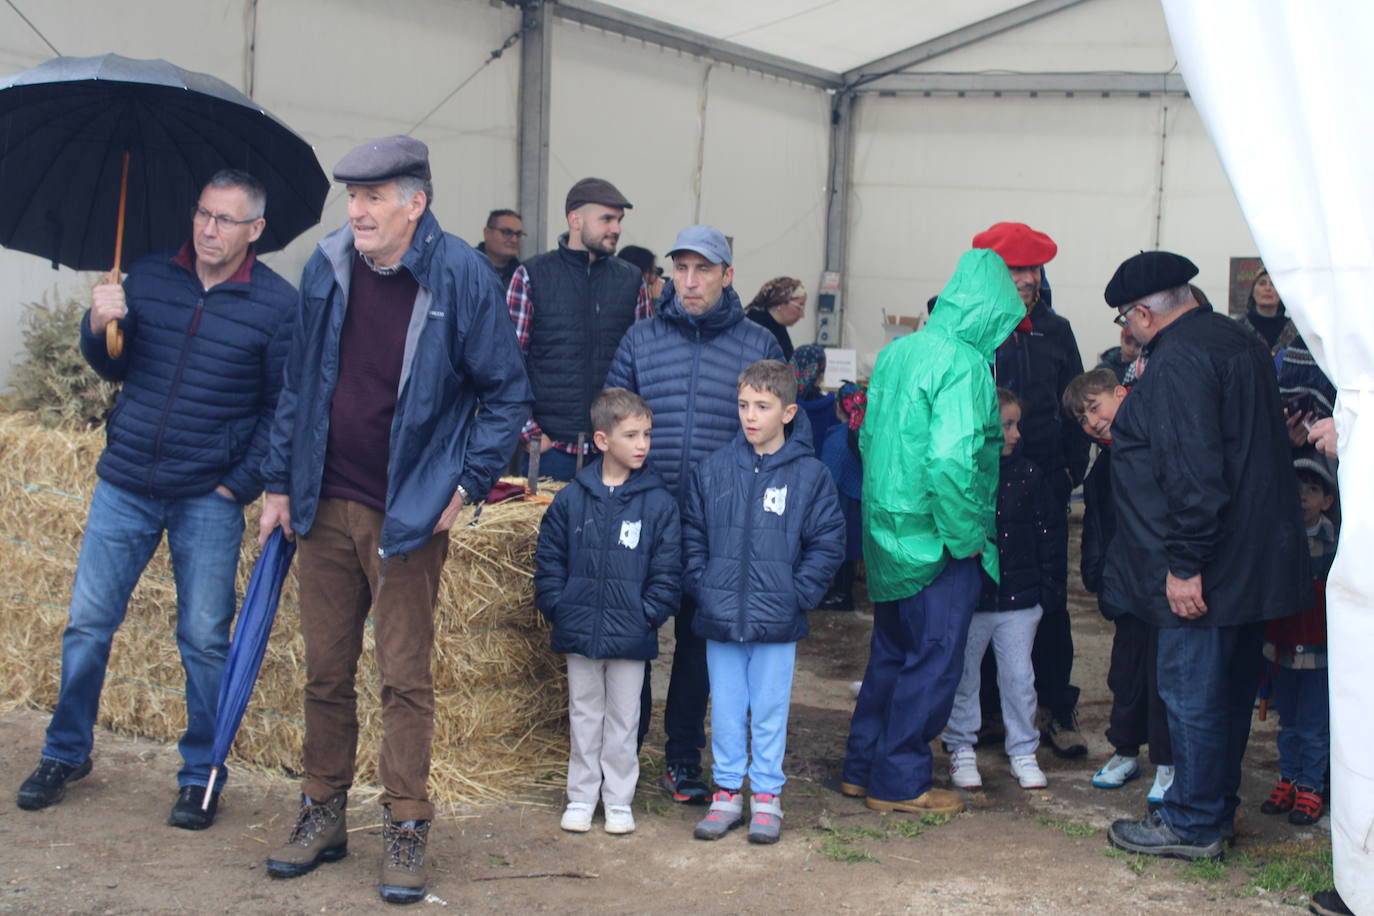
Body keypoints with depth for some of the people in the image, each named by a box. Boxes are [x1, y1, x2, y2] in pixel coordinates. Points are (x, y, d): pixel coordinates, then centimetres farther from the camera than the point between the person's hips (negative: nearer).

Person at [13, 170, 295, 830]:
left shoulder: (276, 303, -5)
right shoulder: (148, 277, 3)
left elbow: (283, 409, -3)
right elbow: (112, 368, 12)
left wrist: (241, 484, -8)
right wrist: (99, 327, -9)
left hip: (209, 500, -3)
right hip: (125, 484, 3)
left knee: (205, 639, 3)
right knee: (87, 623, 8)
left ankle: (201, 775, 18)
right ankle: (66, 753, 28)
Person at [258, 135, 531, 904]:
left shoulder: (461, 276, -10)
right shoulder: (328, 267, 4)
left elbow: (507, 392, -5)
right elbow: (300, 385, 12)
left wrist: (465, 486, -9)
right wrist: (281, 482, 10)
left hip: (409, 514, -4)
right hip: (327, 505, 5)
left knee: (406, 678, 2)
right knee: (327, 670, 12)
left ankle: (407, 832, 13)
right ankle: (324, 815, 26)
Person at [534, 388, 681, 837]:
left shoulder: (659, 502, -4)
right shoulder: (571, 499, -1)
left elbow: (668, 569, -2)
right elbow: (549, 559, 5)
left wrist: (649, 614, -10)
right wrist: (556, 607, -4)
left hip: (631, 635, -1)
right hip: (579, 631, 1)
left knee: (623, 719, 9)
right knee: (584, 715, 12)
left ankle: (619, 799, 21)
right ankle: (581, 796, 23)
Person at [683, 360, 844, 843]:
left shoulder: (810, 475, -3)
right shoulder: (712, 470, 3)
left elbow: (828, 541, 0)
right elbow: (692, 534, 11)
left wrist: (799, 594, -7)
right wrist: (700, 584, 1)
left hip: (777, 622, -2)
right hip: (720, 618, 2)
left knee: (770, 710, 7)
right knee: (725, 710, 11)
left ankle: (767, 797, 19)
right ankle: (727, 792, 23)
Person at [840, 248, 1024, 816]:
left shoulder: (896, 352, 6)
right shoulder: (964, 364, -18)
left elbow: (868, 436, 13)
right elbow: (950, 459, -27)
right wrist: (968, 535, -16)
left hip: (888, 532, 8)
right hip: (938, 541, -8)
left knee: (891, 652, 19)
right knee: (934, 660, 4)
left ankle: (863, 767, 26)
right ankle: (899, 783, 12)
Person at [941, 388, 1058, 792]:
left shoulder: (1029, 475, 4)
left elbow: (1044, 534, 8)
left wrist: (1045, 584, 4)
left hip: (1019, 599, 2)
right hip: (967, 600, -2)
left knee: (1019, 677, 7)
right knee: (963, 676, 9)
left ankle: (1023, 752, 20)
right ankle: (961, 749, 23)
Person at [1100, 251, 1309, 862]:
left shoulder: (1179, 361, -18)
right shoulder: (1240, 342, 15)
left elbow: (1191, 472, -25)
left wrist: (1185, 564, -23)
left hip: (1204, 571, -10)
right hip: (1252, 560, 10)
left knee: (1192, 691, 0)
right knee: (1228, 689, 17)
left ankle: (1193, 823, 8)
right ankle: (1217, 808, 29)